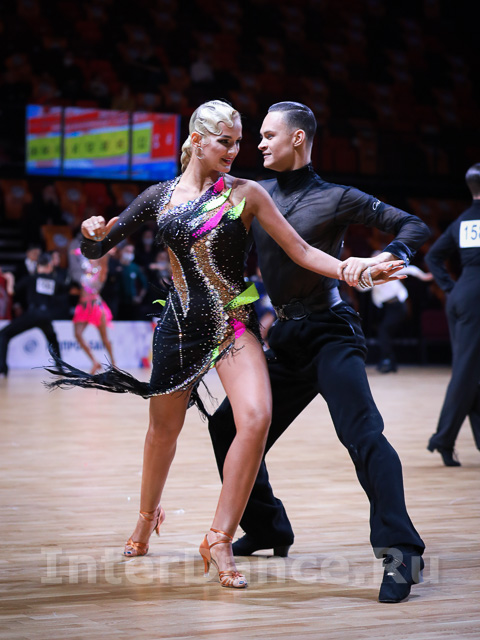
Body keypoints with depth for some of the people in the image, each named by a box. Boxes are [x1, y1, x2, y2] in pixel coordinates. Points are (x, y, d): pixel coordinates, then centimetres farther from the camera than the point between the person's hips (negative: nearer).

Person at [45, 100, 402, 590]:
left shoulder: (245, 194, -1)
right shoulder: (161, 196, 5)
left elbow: (300, 250, -3)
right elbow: (96, 250, 9)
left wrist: (352, 271, -18)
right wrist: (93, 231, -15)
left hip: (234, 324, -2)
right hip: (179, 327, 2)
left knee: (256, 418, -24)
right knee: (164, 429, 14)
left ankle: (220, 540, -13)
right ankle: (147, 516, 45)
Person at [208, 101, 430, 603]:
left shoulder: (336, 199, -4)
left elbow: (413, 226, -4)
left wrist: (380, 259, -22)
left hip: (329, 332, -7)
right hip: (284, 340, 7)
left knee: (361, 433, -24)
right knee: (228, 430, 10)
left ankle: (400, 552, -29)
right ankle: (266, 530, 28)